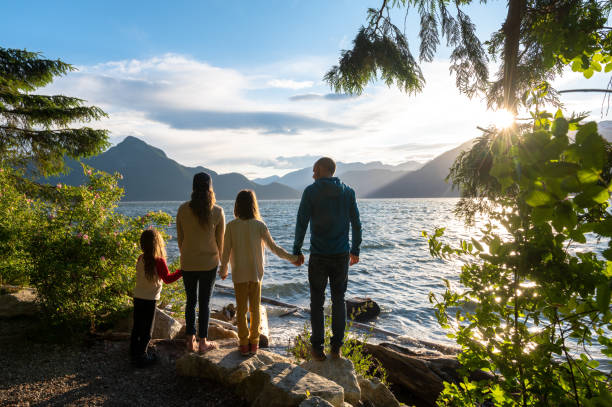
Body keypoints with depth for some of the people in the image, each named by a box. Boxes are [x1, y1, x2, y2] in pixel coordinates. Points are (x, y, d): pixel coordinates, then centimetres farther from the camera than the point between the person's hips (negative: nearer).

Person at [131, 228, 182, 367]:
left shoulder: (140, 258, 0)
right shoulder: (159, 261, -18)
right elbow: (168, 279, -12)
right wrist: (182, 271, -4)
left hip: (137, 297, 6)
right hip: (150, 300, -6)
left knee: (137, 326, 18)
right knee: (147, 330, 7)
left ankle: (134, 352, 30)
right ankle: (141, 356, 14)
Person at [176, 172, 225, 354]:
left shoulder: (183, 209, -6)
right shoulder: (217, 212, -10)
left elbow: (180, 238, 2)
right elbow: (220, 241, -2)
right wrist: (222, 262, 12)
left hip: (188, 263, 2)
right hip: (209, 263, -2)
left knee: (191, 300, 15)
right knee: (205, 302, 9)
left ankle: (191, 341, 21)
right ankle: (203, 343, 17)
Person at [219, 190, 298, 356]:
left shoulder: (231, 226, -8)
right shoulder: (259, 225, -10)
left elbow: (226, 251, -3)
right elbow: (273, 247, -8)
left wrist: (223, 270, 13)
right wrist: (292, 258, 2)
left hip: (239, 274, 0)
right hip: (256, 273, 0)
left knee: (241, 309, 11)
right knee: (255, 309, 13)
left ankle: (244, 344, 18)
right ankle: (254, 343, 20)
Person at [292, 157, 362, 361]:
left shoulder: (311, 191, -5)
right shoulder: (348, 191, 4)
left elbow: (301, 223, -7)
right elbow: (356, 224, 5)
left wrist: (297, 250, 2)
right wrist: (355, 250, 15)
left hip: (319, 256, -3)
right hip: (342, 255, 3)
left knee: (317, 302, 9)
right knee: (339, 300, 14)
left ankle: (318, 348, 14)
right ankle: (336, 347, 19)